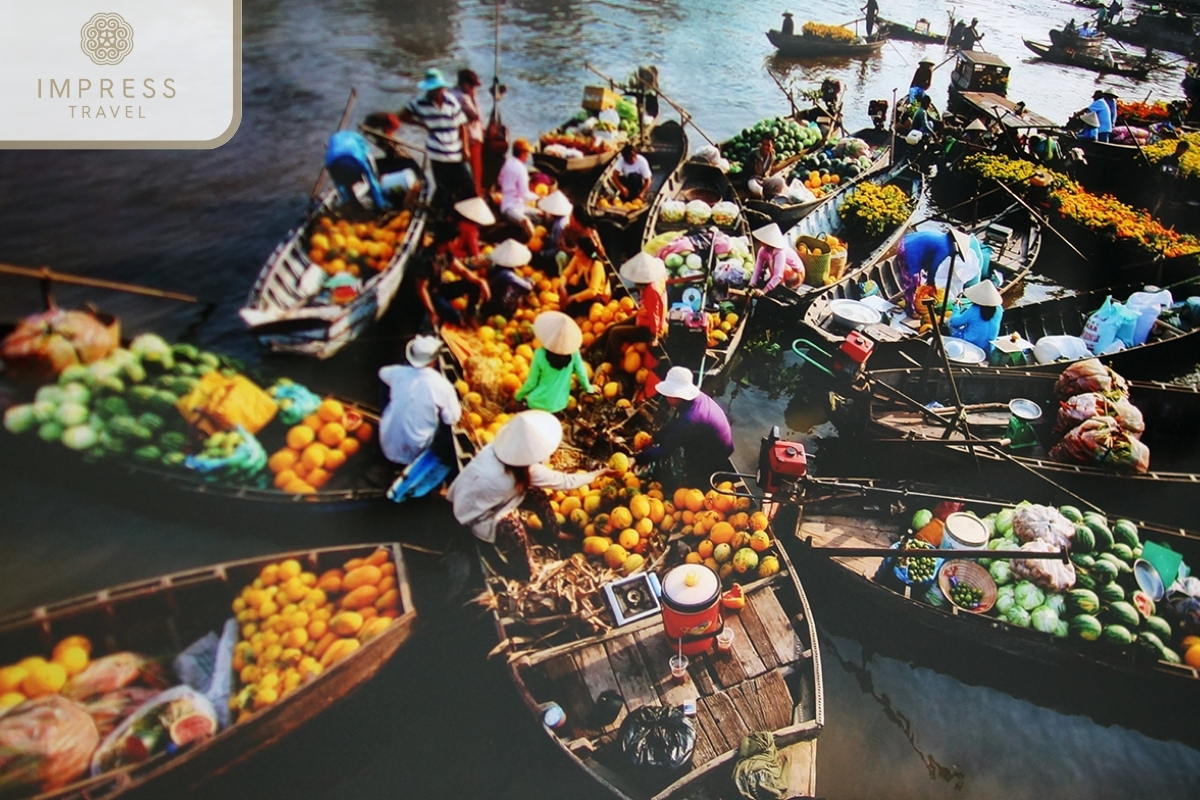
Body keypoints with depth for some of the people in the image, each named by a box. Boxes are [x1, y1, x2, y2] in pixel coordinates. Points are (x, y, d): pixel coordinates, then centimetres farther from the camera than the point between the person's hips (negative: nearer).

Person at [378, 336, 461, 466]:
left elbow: (382, 372, 15)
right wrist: (458, 406, 8)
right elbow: (452, 419, -12)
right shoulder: (442, 385, -22)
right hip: (414, 453, -3)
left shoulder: (399, 372, -11)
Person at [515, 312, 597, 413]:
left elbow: (531, 382, -14)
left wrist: (518, 396, 6)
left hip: (539, 403, -3)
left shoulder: (541, 355, -26)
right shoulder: (573, 351, -19)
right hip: (559, 403, 3)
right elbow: (581, 373, -5)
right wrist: (589, 388, 18)